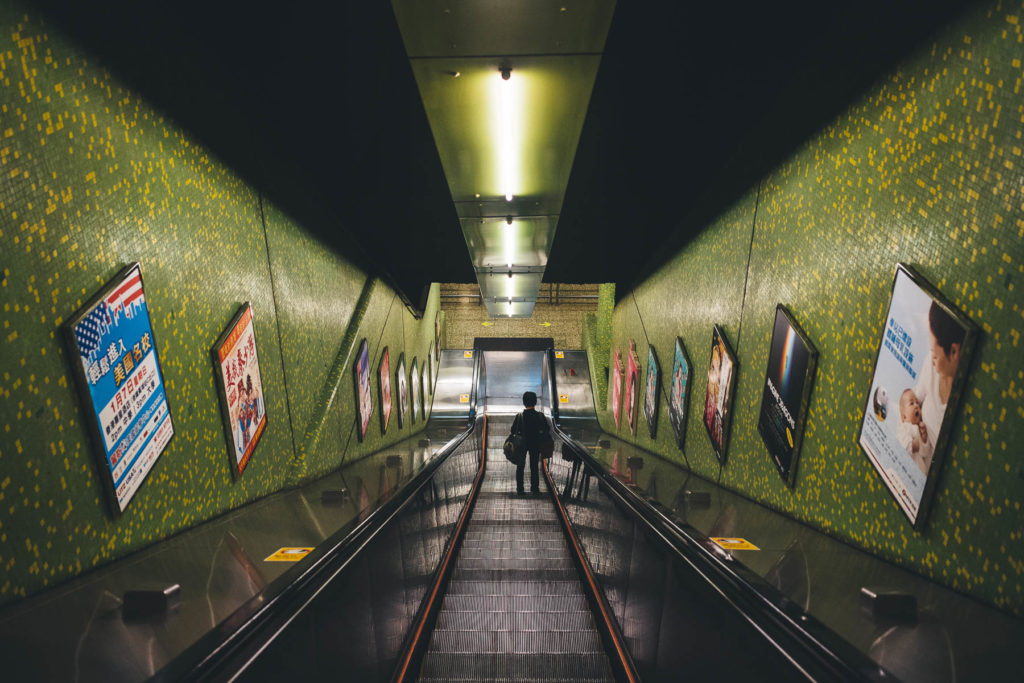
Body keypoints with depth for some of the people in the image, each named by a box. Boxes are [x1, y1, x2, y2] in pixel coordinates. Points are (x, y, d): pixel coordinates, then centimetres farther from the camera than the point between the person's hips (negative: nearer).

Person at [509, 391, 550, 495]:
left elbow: (513, 431, -8)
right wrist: (540, 438, 13)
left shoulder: (519, 417, -13)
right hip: (535, 444, 1)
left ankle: (520, 489, 12)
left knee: (520, 467, 12)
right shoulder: (540, 416, -10)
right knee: (534, 467, 12)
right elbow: (547, 430, -3)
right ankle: (534, 489, 13)